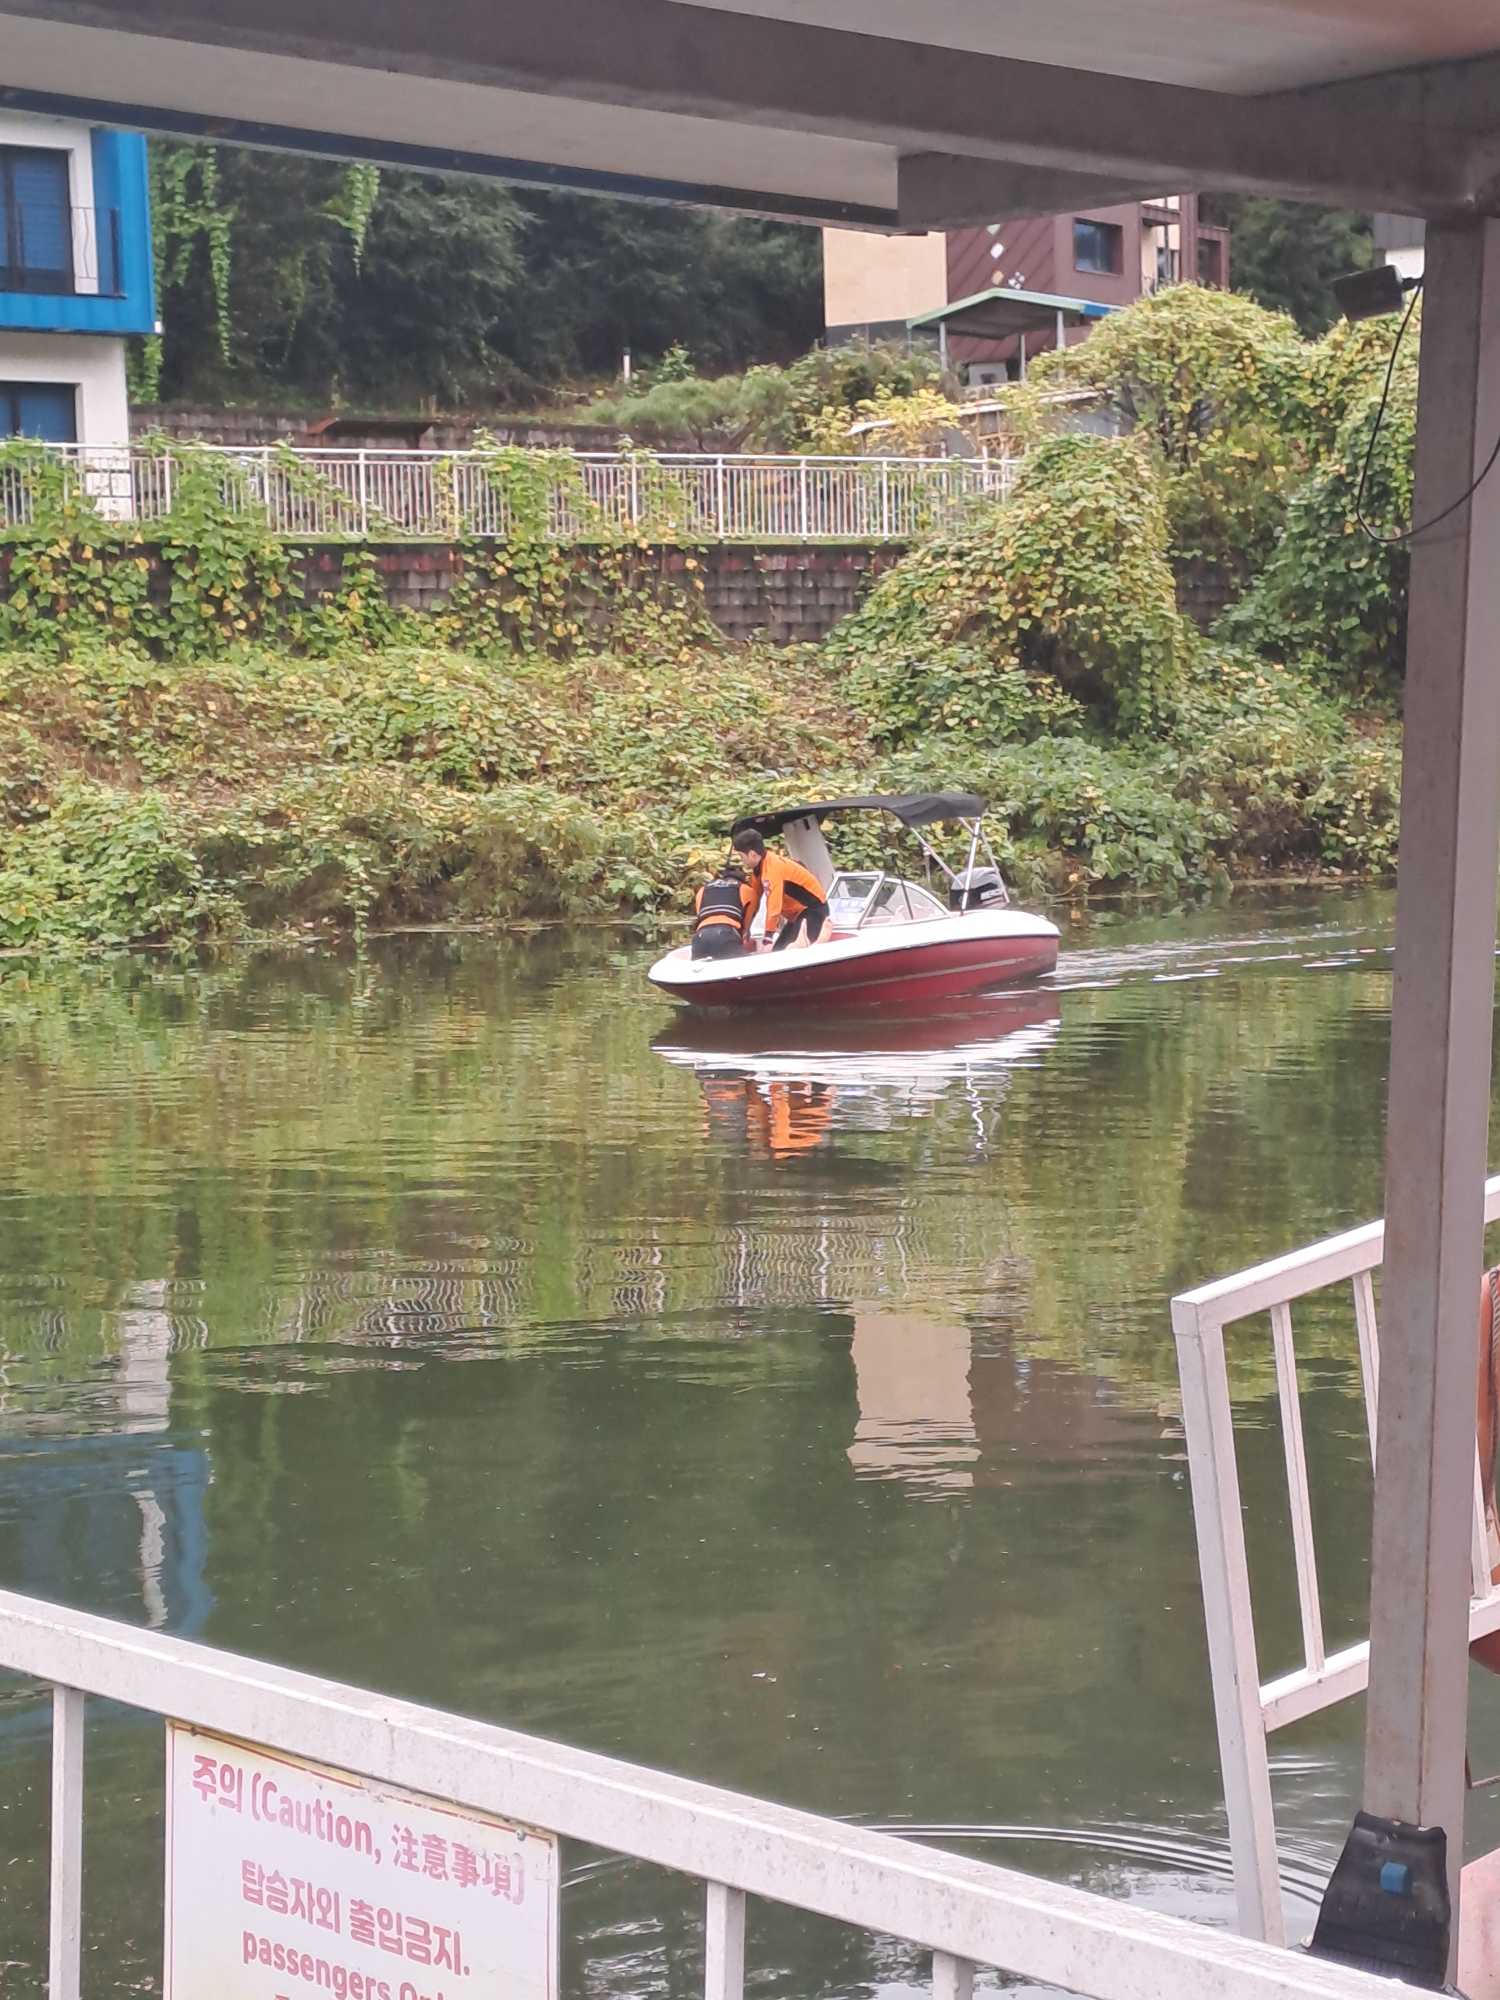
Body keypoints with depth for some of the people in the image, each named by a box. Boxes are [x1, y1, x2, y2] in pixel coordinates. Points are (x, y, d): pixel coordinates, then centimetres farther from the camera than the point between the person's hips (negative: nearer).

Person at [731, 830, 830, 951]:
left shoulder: (773, 868, -27)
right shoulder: (759, 867, 3)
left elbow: (774, 905, -31)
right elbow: (753, 899, 10)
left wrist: (767, 939, -31)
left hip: (813, 909, -10)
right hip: (797, 912, 10)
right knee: (779, 952, 8)